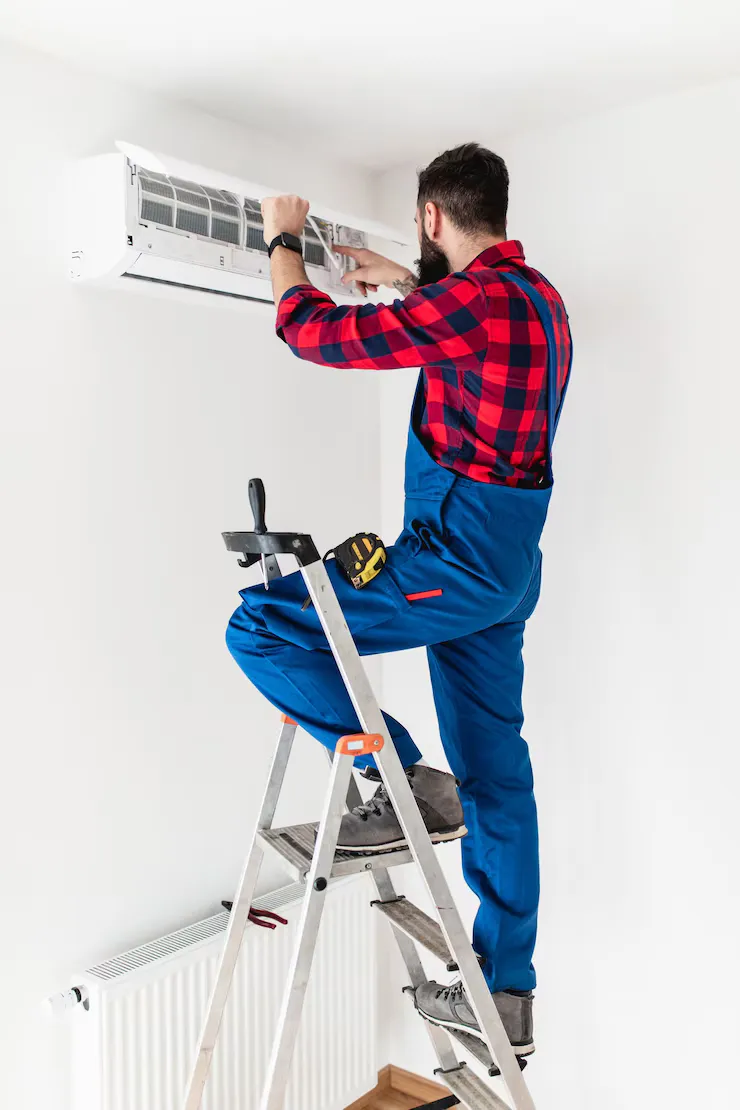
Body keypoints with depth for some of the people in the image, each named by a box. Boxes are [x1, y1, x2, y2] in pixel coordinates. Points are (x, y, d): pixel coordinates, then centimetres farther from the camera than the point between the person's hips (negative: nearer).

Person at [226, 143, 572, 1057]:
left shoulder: (471, 300, -15)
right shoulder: (535, 295, 13)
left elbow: (314, 333, -8)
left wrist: (283, 244, 8)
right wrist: (402, 283, 42)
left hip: (459, 555, -10)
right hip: (506, 564, 10)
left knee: (260, 628, -6)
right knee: (495, 768, 13)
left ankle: (403, 779, -5)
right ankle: (505, 993, 24)